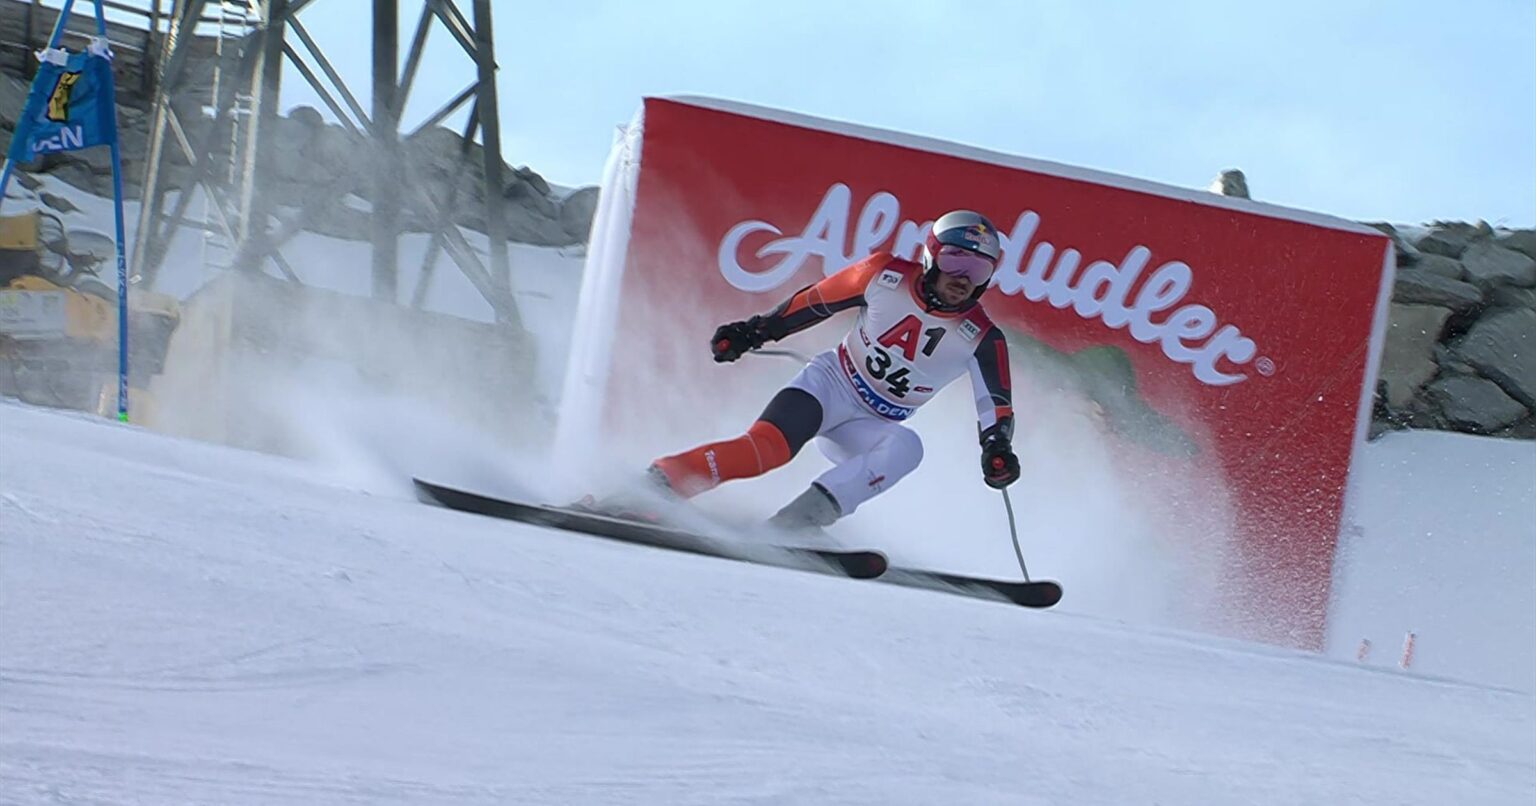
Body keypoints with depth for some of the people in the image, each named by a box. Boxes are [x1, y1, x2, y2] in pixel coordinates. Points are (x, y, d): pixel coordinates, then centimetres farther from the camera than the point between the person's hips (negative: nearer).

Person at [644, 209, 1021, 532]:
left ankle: (792, 523, -39)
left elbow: (997, 406, -8)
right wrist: (753, 331, 0)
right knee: (767, 446, -31)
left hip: (872, 426, 2)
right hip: (830, 383, -2)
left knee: (905, 447, -33)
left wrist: (997, 449, -29)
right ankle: (658, 480, -30)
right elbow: (817, 300, 1)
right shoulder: (887, 275, -11)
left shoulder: (981, 339, -10)